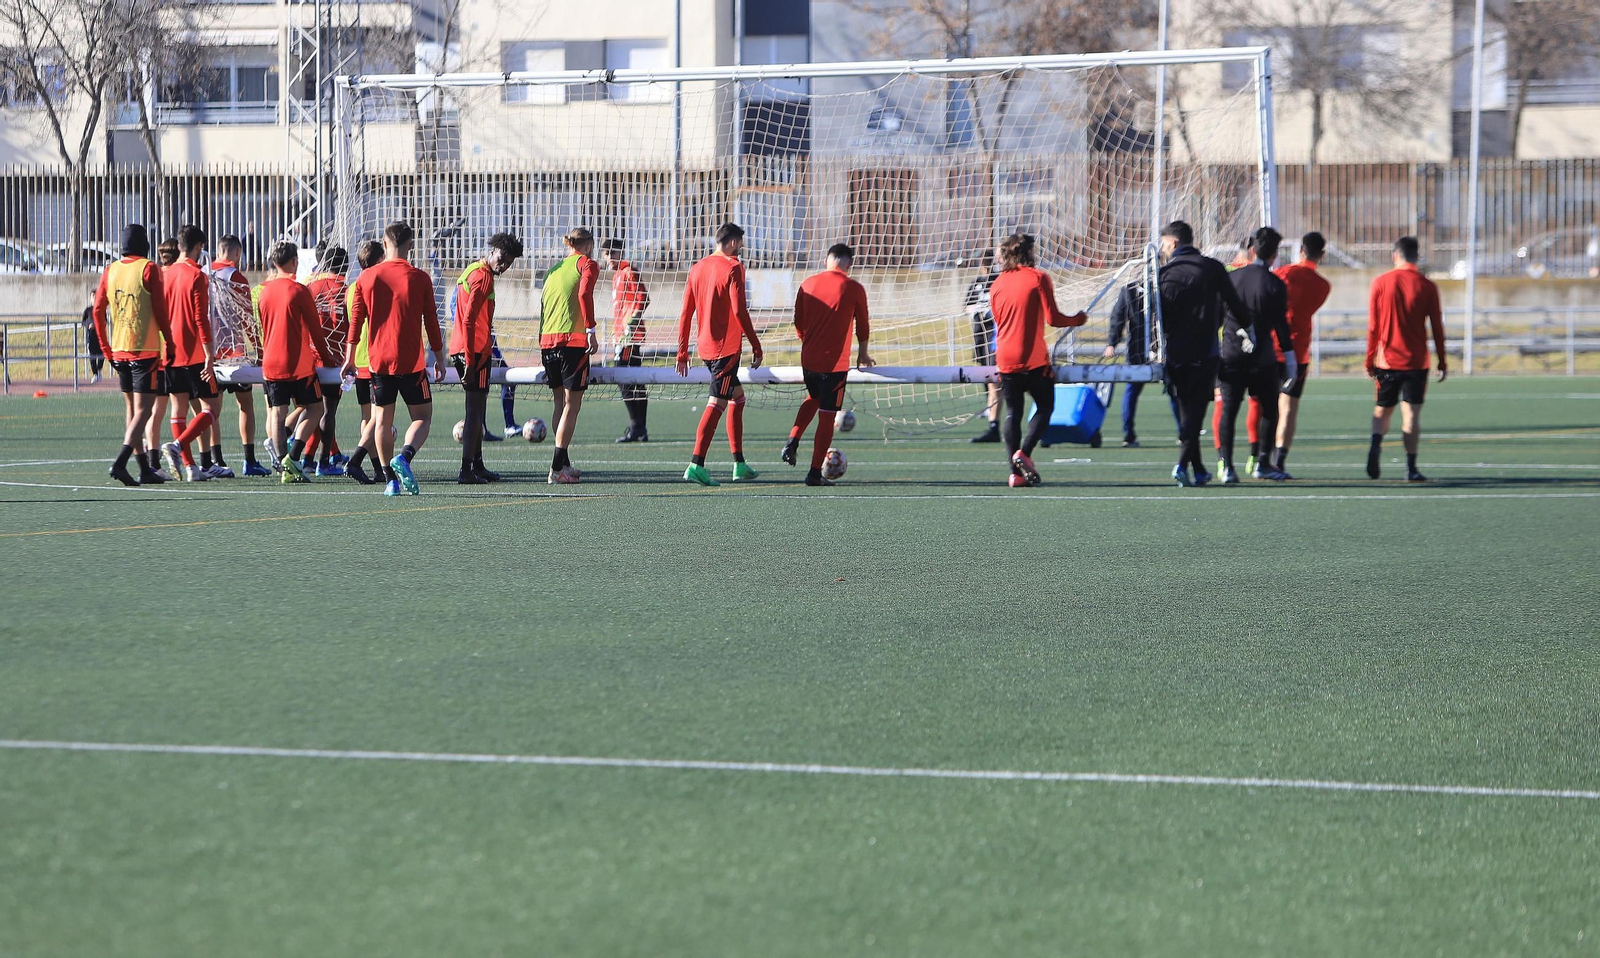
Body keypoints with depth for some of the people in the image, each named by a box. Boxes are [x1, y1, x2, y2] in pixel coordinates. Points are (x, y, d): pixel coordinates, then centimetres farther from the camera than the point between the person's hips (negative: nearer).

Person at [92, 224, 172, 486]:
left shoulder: (110, 271, 8)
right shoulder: (149, 269, -7)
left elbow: (98, 310, 7)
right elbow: (160, 309, -10)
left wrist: (105, 346, 14)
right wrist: (169, 341, -1)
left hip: (118, 350, 6)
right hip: (145, 348, -6)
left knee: (131, 408, 15)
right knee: (143, 409, -7)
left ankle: (144, 469, 18)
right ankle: (120, 462, -24)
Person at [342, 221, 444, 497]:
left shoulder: (366, 278, 2)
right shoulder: (420, 278, -4)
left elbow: (355, 321, 4)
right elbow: (431, 322, 1)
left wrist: (349, 358, 12)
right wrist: (440, 358, 11)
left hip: (378, 360, 2)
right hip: (411, 361, -2)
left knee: (382, 419, 10)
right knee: (422, 416, 6)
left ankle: (390, 479, 5)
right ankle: (404, 457, -21)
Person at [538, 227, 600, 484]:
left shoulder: (554, 269, 20)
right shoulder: (587, 264, 1)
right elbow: (584, 293, -17)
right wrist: (591, 330, -19)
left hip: (547, 340, 7)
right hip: (573, 340, -7)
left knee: (560, 403, 17)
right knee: (572, 405, -4)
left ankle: (563, 463, 24)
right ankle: (557, 469, -10)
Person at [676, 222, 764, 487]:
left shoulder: (698, 268, 12)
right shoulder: (732, 268, -9)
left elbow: (685, 313, 12)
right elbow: (739, 311, -16)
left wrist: (682, 352, 16)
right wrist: (756, 347, -11)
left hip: (704, 346, 8)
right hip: (726, 346, -8)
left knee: (738, 398, 20)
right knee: (716, 404, -9)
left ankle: (740, 465, 21)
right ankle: (696, 466, -17)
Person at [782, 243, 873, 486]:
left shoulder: (808, 285, 3)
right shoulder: (853, 288, -6)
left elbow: (798, 323, 11)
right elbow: (863, 325, 6)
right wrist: (863, 354, 23)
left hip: (808, 358, 4)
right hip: (835, 362, -4)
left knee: (813, 398, 30)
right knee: (827, 416, 2)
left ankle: (792, 441, 11)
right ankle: (815, 473, 1)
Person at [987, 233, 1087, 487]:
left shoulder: (998, 284, 10)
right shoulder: (1038, 277, -5)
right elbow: (1053, 318, -8)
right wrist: (1078, 319, 8)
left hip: (1005, 359, 4)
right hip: (1034, 359, -4)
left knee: (1013, 412, 6)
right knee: (1045, 407, 9)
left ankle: (1016, 472, -1)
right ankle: (1024, 453, -10)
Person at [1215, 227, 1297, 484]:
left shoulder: (1230, 278, 3)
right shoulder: (1275, 284, -6)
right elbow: (1281, 325, -6)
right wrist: (1290, 359, 0)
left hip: (1230, 357, 2)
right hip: (1262, 359, -2)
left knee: (1228, 412, 3)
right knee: (1269, 410, 12)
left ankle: (1227, 466, -4)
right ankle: (1263, 463, 9)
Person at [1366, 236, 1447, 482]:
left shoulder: (1380, 283, 0)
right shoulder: (1427, 286, -2)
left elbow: (1372, 327, 1)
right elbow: (1437, 327, 1)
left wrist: (1369, 360, 10)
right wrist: (1442, 363, 9)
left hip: (1386, 359, 1)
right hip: (1417, 360, -1)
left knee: (1383, 409, 14)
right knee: (1411, 412, 0)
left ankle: (1376, 444, -14)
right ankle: (1411, 468, -5)